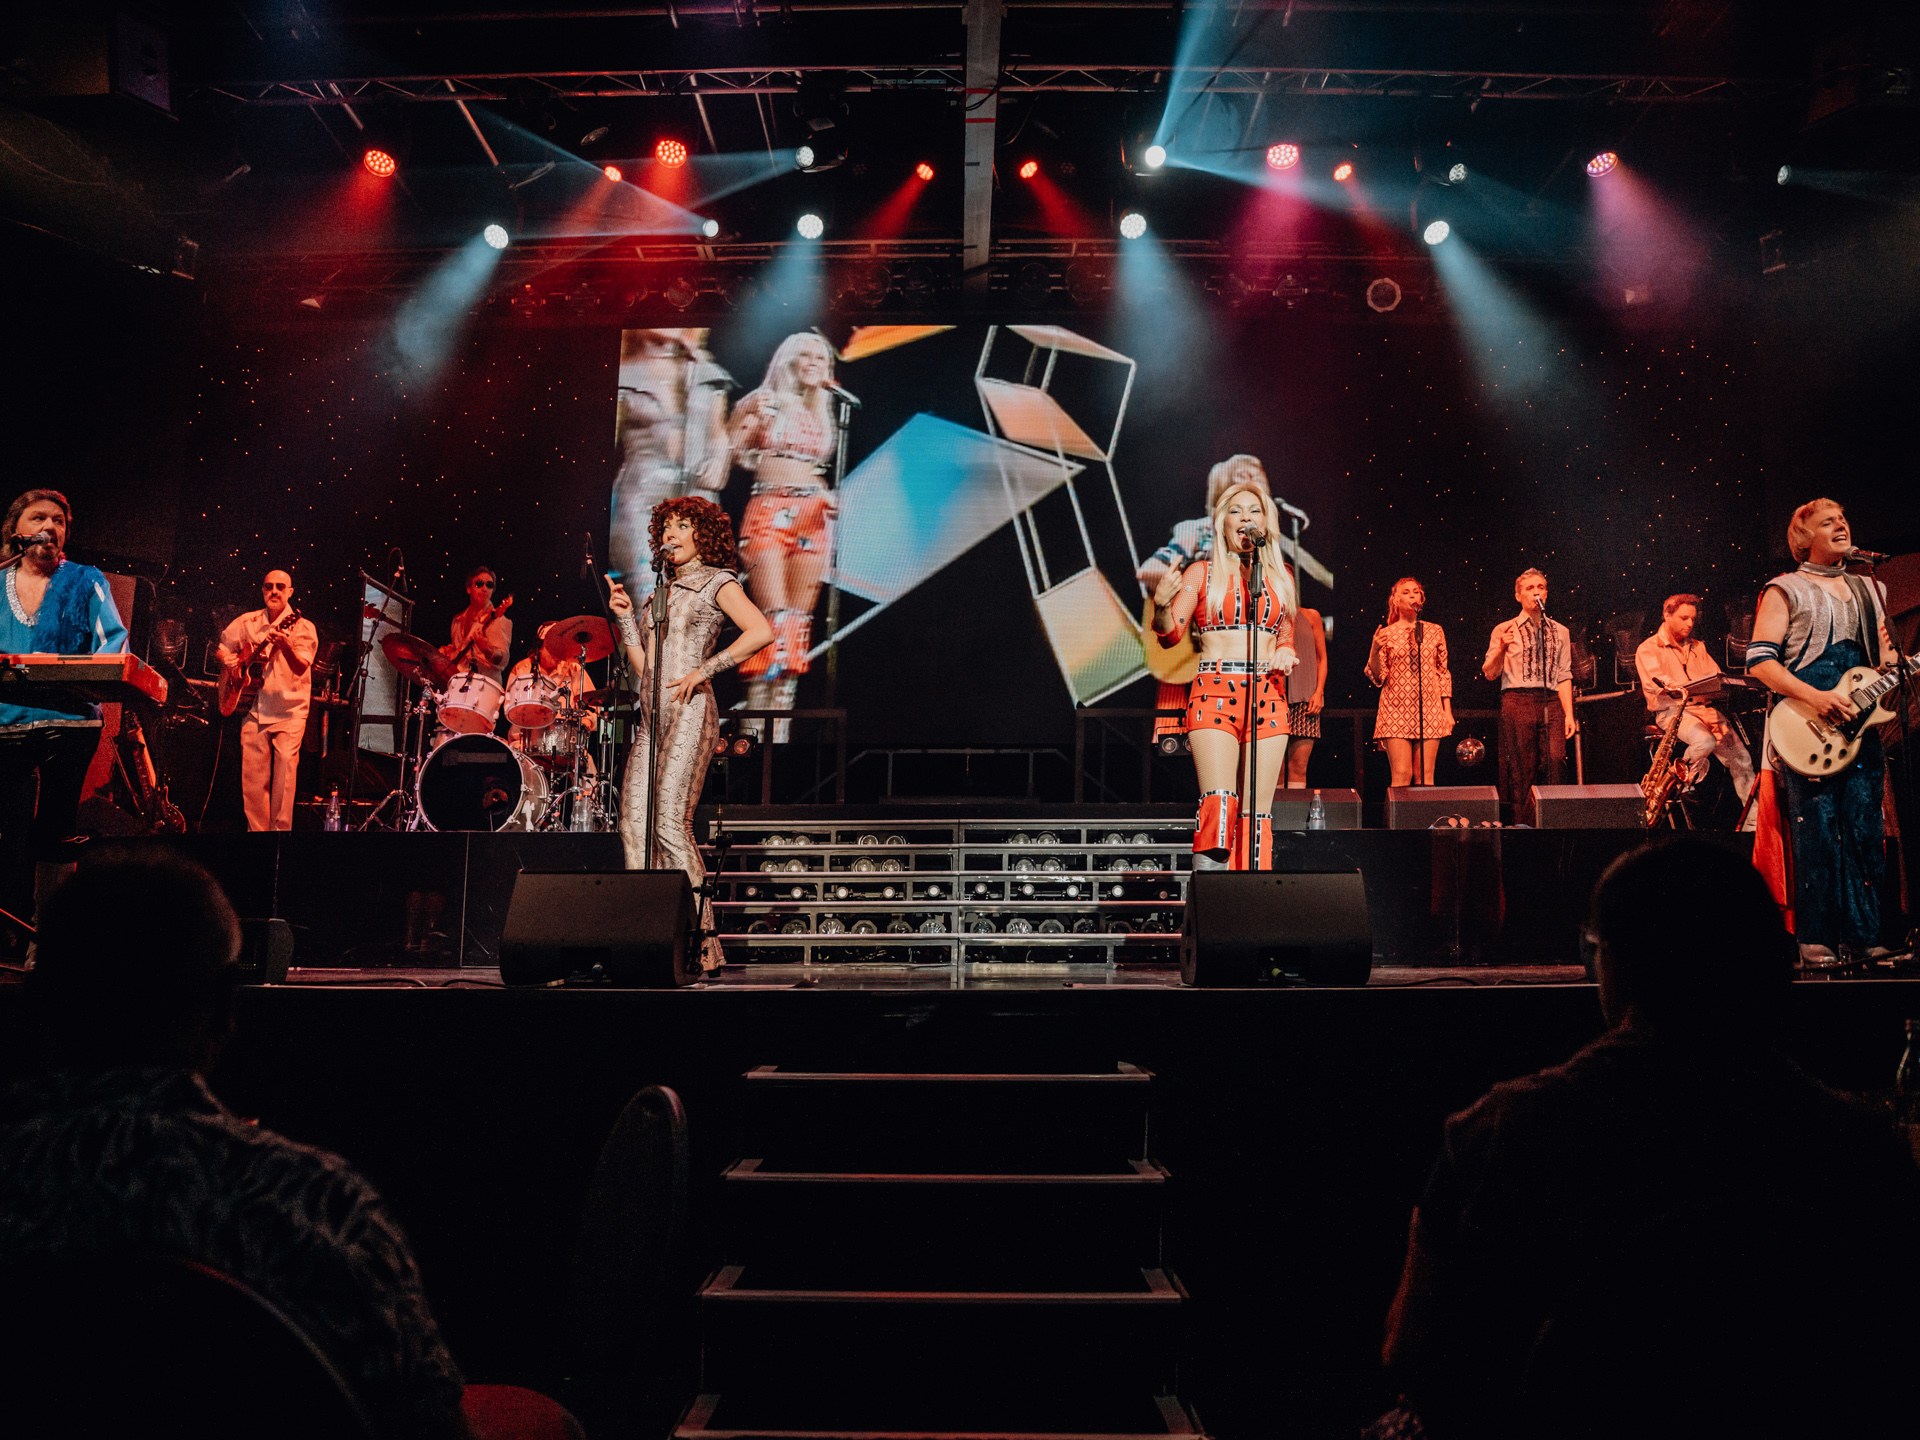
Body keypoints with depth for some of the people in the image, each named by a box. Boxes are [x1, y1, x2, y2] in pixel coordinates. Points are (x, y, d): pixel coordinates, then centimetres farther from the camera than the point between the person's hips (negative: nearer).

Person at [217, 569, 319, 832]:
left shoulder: (302, 627, -5)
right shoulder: (247, 622, 7)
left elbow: (301, 667, -18)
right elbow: (222, 648, 22)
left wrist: (285, 646, -36)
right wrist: (232, 663, 0)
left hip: (289, 712, -4)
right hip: (254, 709, 4)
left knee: (285, 767, -13)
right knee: (252, 774, 3)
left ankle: (281, 829, -7)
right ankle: (257, 828, 12)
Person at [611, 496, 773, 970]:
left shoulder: (716, 582, 4)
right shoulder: (659, 593, 23)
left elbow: (762, 631, -15)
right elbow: (642, 668, 19)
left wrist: (704, 670, -16)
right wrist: (624, 617, 12)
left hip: (689, 712, -7)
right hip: (651, 715, 7)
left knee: (669, 822, -15)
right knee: (634, 821, -3)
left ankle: (702, 943, -12)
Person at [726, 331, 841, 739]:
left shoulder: (823, 414, 19)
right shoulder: (763, 402, 5)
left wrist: (831, 498, 7)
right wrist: (750, 421, -15)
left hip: (813, 517, 5)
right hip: (769, 513, -5)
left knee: (799, 620, 0)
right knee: (775, 614, -14)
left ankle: (780, 729, 1)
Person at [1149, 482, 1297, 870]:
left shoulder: (1281, 576, 16)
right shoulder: (1202, 573, 8)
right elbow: (1171, 634, 2)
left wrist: (1284, 654, 3)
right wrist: (1161, 604, -19)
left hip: (1268, 696, 3)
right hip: (1214, 693, -3)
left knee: (1258, 810, 1)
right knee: (1219, 799, -18)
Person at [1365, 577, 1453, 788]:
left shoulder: (1435, 631, 11)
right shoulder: (1387, 634, 4)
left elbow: (1444, 674, 12)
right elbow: (1377, 677, 0)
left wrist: (1447, 711, 6)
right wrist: (1375, 650, -17)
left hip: (1429, 711, 2)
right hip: (1396, 711, -2)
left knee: (1425, 776, 0)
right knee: (1401, 776, -8)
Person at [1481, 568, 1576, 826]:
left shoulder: (1559, 632, 17)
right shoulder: (1504, 630, 9)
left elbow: (1564, 676, 13)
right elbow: (1490, 673, 2)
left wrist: (1569, 714, 4)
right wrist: (1501, 648, -15)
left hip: (1551, 703, 2)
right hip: (1517, 702, -2)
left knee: (1556, 760, -15)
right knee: (1522, 771, -5)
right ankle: (1522, 826, 0)